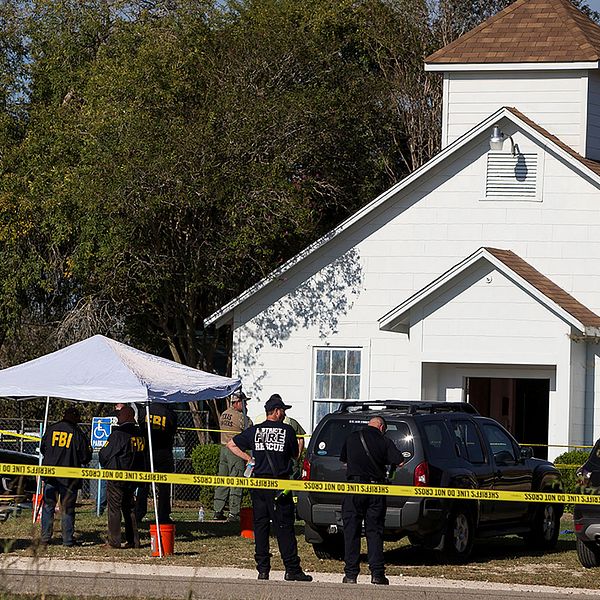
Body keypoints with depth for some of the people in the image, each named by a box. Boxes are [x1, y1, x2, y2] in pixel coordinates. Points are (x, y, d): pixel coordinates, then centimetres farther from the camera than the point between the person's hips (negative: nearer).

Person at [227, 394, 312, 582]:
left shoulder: (254, 431, 6)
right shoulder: (287, 431, -3)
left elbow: (231, 444, 14)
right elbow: (295, 455, 8)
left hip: (258, 484, 3)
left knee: (260, 526, 7)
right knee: (284, 528, 0)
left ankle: (262, 569, 6)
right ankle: (292, 569, -1)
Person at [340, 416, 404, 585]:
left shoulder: (352, 438, 7)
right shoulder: (384, 441, 0)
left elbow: (343, 459, 19)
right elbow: (400, 462, -5)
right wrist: (383, 462, 13)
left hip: (354, 490, 0)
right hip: (376, 490, 0)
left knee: (351, 531, 5)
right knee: (374, 531, 6)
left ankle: (351, 574, 2)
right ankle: (377, 573, 1)